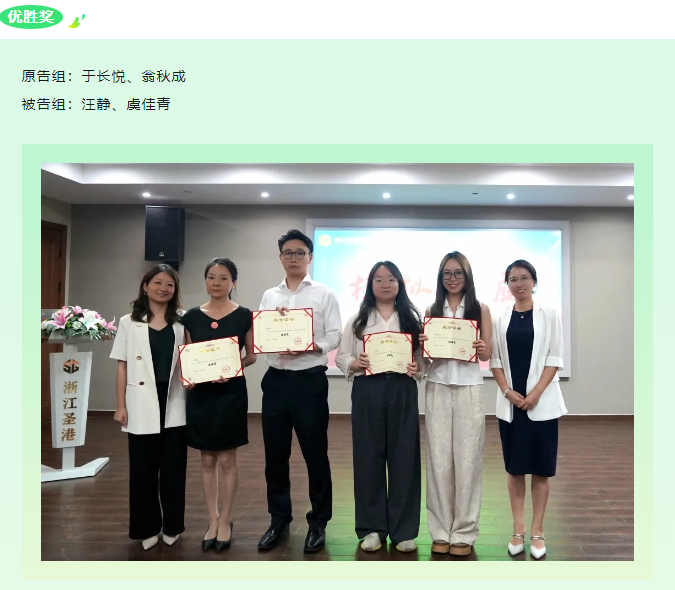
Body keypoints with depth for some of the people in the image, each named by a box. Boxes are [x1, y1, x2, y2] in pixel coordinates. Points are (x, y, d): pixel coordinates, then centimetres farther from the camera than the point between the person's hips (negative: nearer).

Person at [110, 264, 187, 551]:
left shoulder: (182, 322, 6)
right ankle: (147, 527, 23)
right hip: (142, 405, -1)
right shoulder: (129, 322, 4)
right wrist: (121, 405, -1)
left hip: (174, 404, 1)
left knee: (173, 467, 8)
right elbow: (123, 367, 3)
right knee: (143, 468, 6)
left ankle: (171, 525, 24)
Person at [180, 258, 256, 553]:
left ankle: (225, 521, 21)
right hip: (200, 393, 3)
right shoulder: (192, 316, 3)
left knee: (227, 459, 6)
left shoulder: (244, 316, -4)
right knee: (207, 460, 11)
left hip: (231, 392, -2)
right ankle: (212, 520, 25)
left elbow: (251, 355, 1)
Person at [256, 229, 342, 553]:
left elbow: (334, 336, -6)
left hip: (310, 380, -4)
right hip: (276, 380, 4)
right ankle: (279, 519, 27)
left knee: (315, 453, 4)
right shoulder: (269, 295, 13)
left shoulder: (324, 294, 1)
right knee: (275, 453, 11)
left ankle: (318, 522, 21)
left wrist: (307, 346, -21)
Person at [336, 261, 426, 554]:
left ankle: (403, 529, 17)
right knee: (368, 457, 5)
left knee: (404, 457, 3)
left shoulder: (412, 318, 8)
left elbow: (424, 355, 6)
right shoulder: (358, 320, 8)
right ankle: (371, 528, 19)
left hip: (402, 391, 0)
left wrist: (417, 367, -15)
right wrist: (355, 364, -15)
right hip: (367, 392, 0)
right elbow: (341, 356, 5)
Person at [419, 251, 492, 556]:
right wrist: (422, 345, -14)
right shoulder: (432, 310, 9)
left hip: (469, 389, -1)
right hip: (437, 388, 2)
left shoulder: (480, 309, 3)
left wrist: (480, 349, -20)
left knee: (467, 460, 1)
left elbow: (487, 354, 2)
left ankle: (464, 532, 14)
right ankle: (441, 530, 16)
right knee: (439, 460, 4)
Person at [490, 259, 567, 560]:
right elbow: (495, 360, 4)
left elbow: (554, 359, -4)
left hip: (541, 402, -2)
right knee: (514, 467, 8)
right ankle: (518, 529, 18)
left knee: (541, 468, 5)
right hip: (510, 403, 2)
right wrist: (508, 392, -10)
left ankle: (537, 531, 16)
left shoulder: (549, 314, 1)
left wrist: (534, 394, -13)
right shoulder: (499, 318, 5)